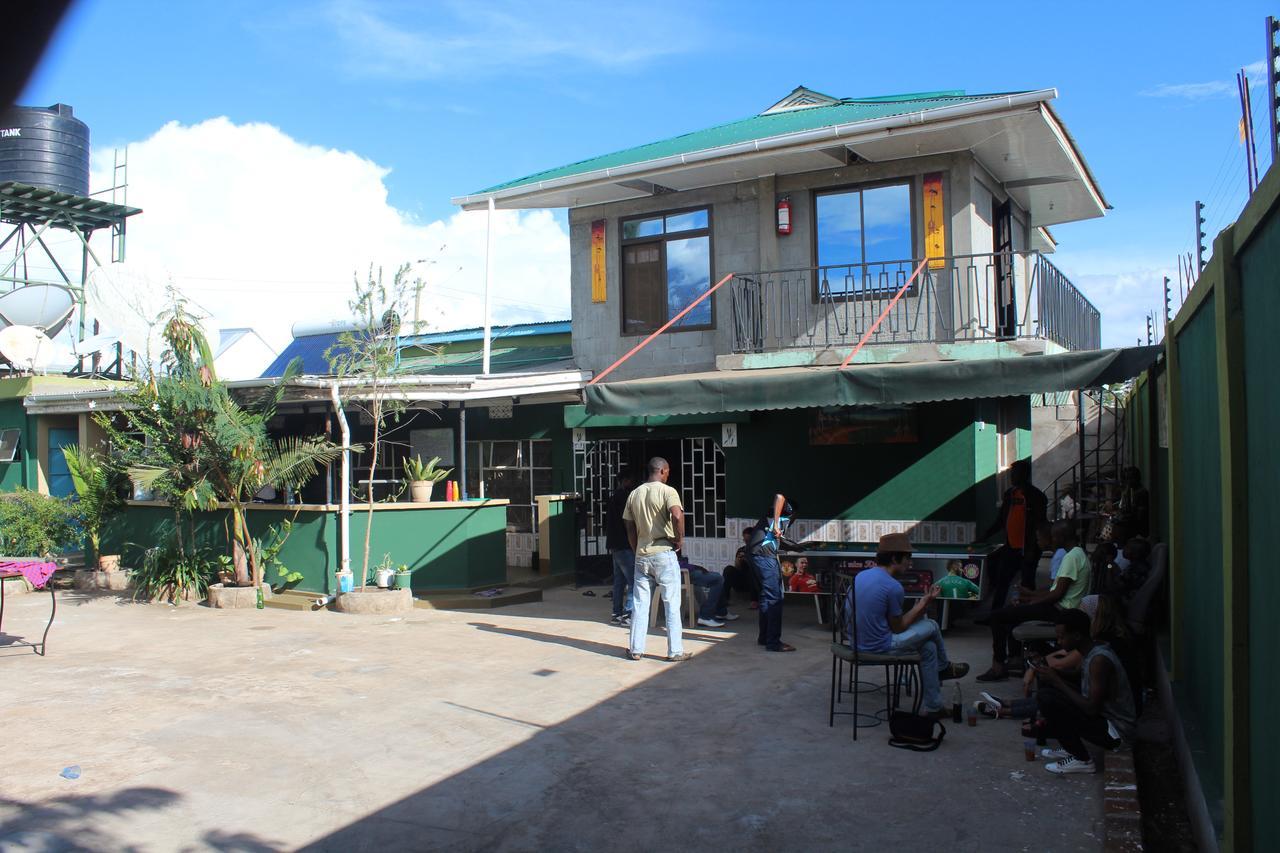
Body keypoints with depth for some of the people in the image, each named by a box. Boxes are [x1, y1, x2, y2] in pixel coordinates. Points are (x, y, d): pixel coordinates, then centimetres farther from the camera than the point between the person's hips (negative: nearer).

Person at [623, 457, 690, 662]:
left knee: (640, 604, 10)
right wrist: (680, 538, -13)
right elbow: (677, 515, -27)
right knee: (671, 604, 3)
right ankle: (675, 651, 6)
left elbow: (629, 528, 12)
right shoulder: (667, 491, -9)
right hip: (664, 554, -5)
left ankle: (636, 649, 13)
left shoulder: (634, 494, 10)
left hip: (641, 556, 5)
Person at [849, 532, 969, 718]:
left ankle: (932, 707, 29)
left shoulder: (860, 575, 5)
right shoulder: (894, 587, -20)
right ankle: (943, 667, 38)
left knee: (928, 647, 20)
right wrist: (923, 604, -1)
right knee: (931, 626, 10)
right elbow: (898, 628, -10)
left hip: (856, 643, 8)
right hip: (879, 648, -8)